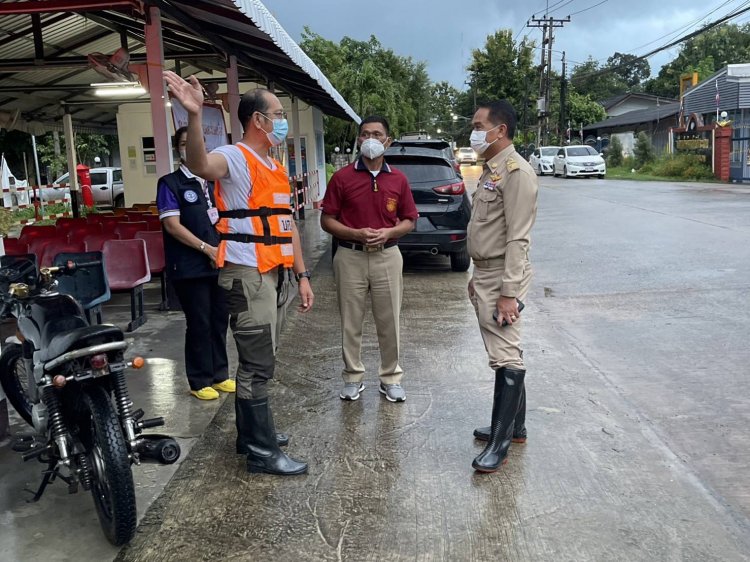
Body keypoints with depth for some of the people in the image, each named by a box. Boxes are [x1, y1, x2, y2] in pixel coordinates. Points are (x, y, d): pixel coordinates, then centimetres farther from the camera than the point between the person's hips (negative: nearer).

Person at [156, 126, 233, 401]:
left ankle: (219, 374, 24)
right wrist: (206, 248, -17)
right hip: (189, 267, -6)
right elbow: (172, 224, -13)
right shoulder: (170, 183, -4)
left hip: (218, 263, 6)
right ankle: (199, 381, 13)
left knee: (219, 320, 11)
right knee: (199, 324, 0)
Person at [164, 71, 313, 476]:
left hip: (269, 273, 9)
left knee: (257, 359, 16)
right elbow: (199, 165, -34)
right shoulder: (235, 157, -10)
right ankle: (262, 451, 3)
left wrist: (302, 275, 14)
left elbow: (287, 225, 19)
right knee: (258, 363, -6)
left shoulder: (276, 169, 19)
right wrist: (194, 115, -50)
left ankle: (250, 434, 29)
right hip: (246, 274, -9)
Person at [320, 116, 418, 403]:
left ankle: (391, 378, 22)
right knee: (351, 322, 7)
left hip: (387, 256, 1)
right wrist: (356, 234, -15)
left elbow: (409, 220, 9)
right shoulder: (342, 177, -1)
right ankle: (353, 377, 22)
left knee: (389, 321, 7)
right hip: (350, 257, -1)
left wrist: (388, 233, -11)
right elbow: (327, 220, 0)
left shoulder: (398, 179, 4)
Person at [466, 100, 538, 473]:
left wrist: (509, 292, -23)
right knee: (504, 355, 16)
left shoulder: (516, 171, -15)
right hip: (485, 275, 10)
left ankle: (500, 443, 1)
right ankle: (515, 426, 28)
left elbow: (517, 238, -20)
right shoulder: (490, 170, 15)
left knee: (506, 359, -5)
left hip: (502, 278, -10)